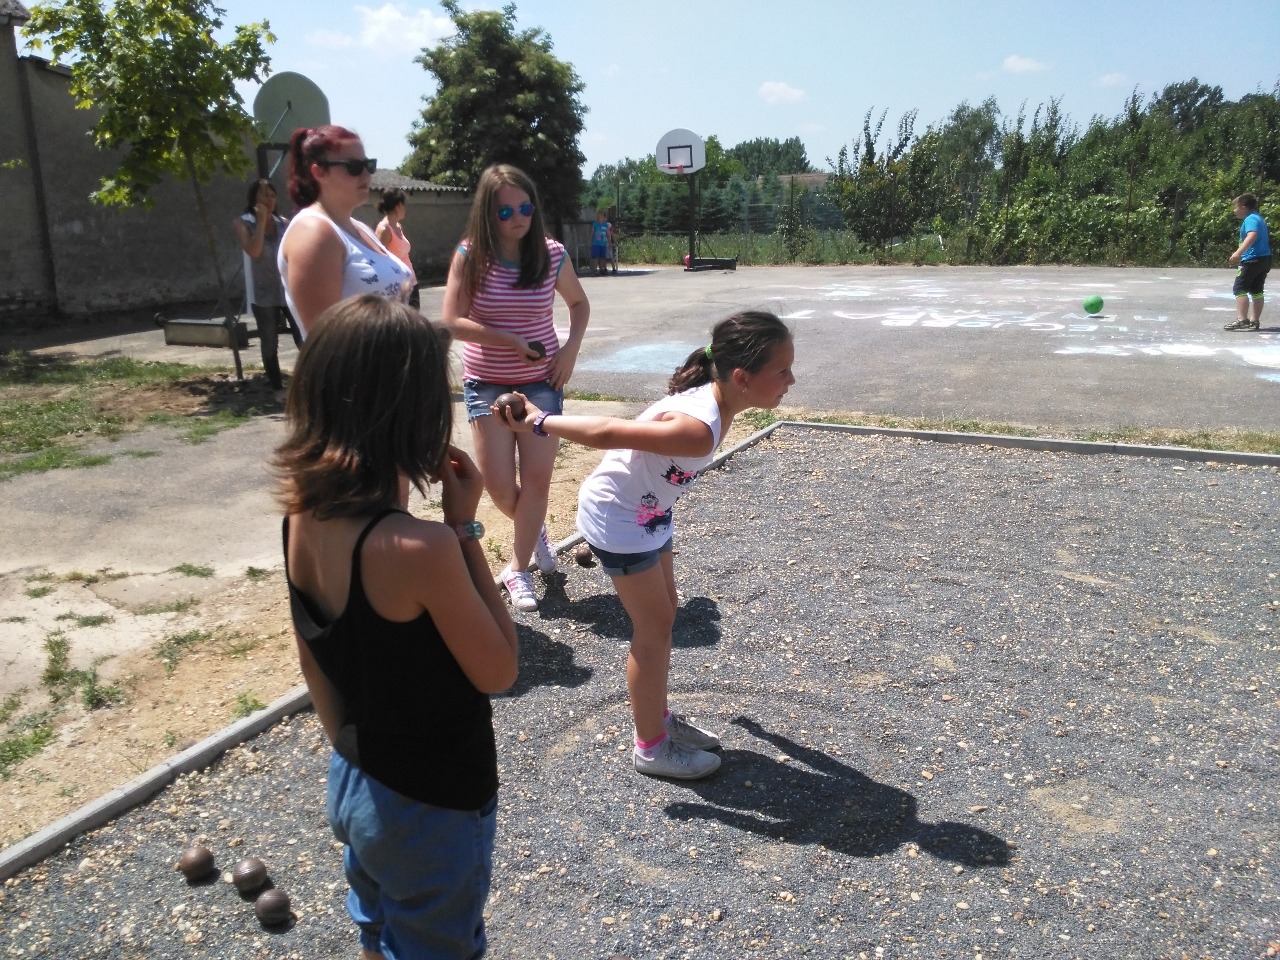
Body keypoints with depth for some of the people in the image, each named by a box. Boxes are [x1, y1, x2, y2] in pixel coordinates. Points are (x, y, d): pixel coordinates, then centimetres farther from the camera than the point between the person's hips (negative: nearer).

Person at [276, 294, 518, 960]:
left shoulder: (302, 516, -10)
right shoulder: (420, 548, -33)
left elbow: (314, 664, 2)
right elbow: (498, 672, -18)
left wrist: (351, 753, 16)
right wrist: (464, 528, -19)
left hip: (353, 786, 6)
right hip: (431, 808, -6)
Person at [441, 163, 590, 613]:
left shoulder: (552, 254, -5)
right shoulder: (470, 256, -10)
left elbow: (579, 304, 11)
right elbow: (452, 322, -14)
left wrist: (571, 350, -5)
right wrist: (513, 342, -20)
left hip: (541, 381, 1)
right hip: (487, 383, -1)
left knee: (538, 477, -1)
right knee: (499, 484, -3)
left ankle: (518, 567, 16)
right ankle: (534, 530, 31)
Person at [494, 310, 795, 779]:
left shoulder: (712, 399, -8)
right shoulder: (699, 429, -37)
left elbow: (645, 426, 7)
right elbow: (607, 433, -33)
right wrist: (539, 422, -22)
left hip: (648, 510, 9)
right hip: (618, 519, -9)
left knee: (664, 614, 18)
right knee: (654, 627, 2)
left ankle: (659, 717, 36)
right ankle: (651, 747, 19)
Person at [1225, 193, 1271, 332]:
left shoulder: (1250, 219, -12)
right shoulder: (1259, 218, 19)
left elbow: (1252, 235, -31)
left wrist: (1238, 253, -40)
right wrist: (1241, 253, 39)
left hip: (1252, 260, -10)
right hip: (1265, 259, 10)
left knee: (1239, 289, -8)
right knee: (1256, 290, 12)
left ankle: (1242, 320, -15)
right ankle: (1255, 321, 14)